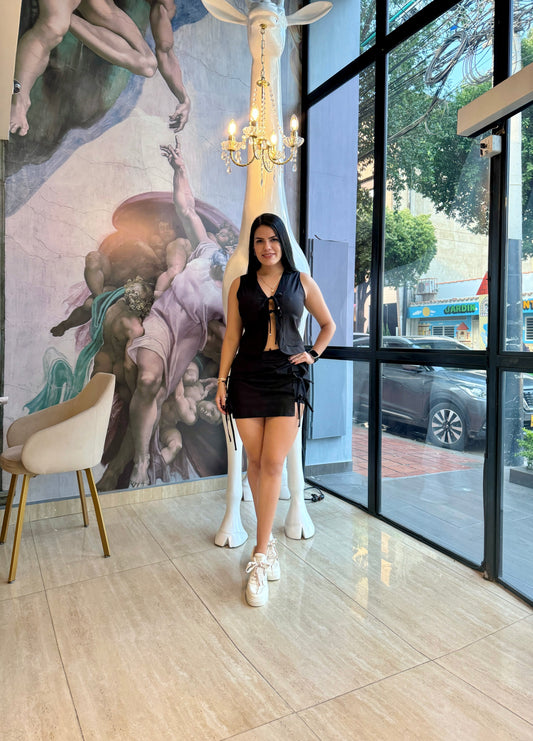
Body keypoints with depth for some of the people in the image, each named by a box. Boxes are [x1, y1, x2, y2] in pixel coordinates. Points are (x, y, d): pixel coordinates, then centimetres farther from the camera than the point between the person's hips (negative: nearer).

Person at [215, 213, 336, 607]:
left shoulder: (302, 282, 8)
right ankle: (267, 540, 23)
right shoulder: (241, 285, 10)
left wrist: (313, 354, 5)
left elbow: (328, 325, 19)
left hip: (288, 377, -1)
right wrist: (222, 380, 2)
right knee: (255, 462, 4)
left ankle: (260, 556, 1)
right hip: (248, 377, 2)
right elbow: (232, 335, 9)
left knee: (273, 463, -8)